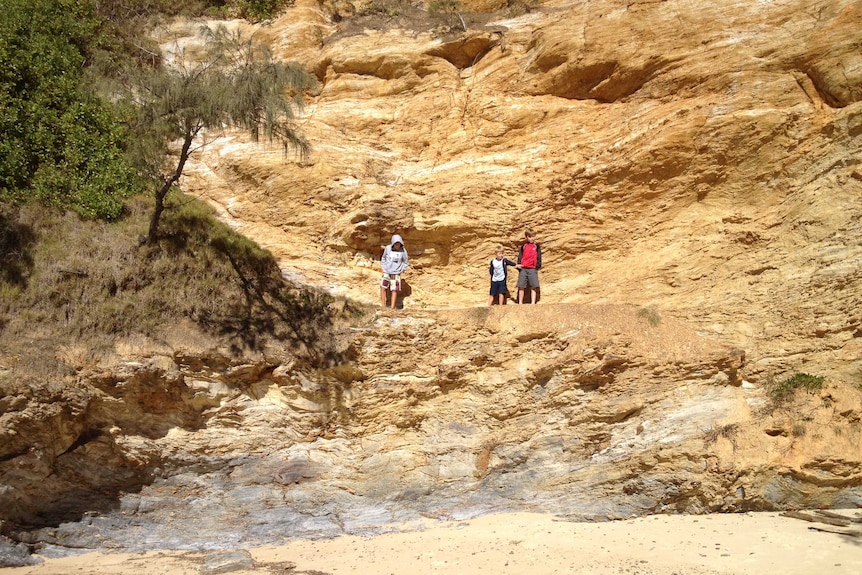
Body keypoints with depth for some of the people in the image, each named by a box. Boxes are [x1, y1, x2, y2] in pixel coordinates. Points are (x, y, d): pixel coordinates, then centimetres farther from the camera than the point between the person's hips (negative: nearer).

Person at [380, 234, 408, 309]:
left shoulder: (403, 250, -8)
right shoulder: (387, 248, -7)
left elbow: (405, 262, 6)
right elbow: (383, 258, 11)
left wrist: (401, 271, 0)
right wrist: (384, 268, 5)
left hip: (396, 274, -1)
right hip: (387, 272, 1)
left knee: (394, 290, -3)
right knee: (383, 287, -7)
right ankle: (384, 306, 1)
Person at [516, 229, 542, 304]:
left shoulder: (537, 246, 10)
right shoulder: (523, 247, 13)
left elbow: (539, 257, 7)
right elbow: (520, 257, 12)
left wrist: (538, 266, -3)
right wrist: (519, 265, 1)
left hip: (533, 269, -1)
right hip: (523, 269, 1)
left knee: (533, 287, -6)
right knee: (521, 286, 0)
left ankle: (533, 303, -5)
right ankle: (520, 303, 6)